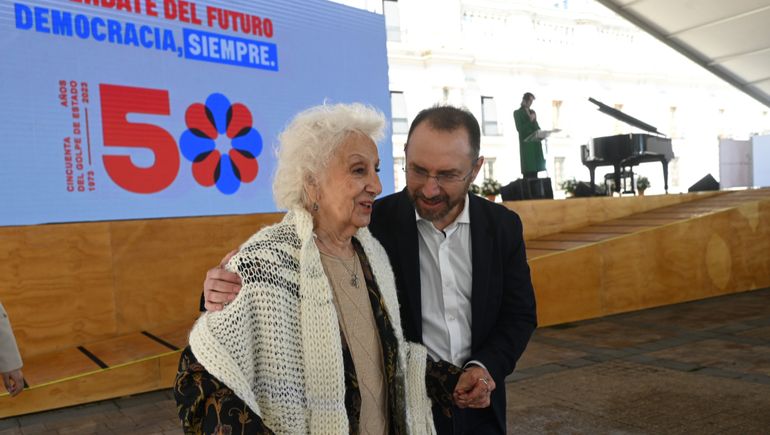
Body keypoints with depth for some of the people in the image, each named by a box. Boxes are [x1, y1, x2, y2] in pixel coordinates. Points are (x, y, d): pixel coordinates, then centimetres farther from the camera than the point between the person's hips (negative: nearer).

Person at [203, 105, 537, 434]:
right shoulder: (371, 223, -16)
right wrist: (230, 289, -37)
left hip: (478, 406, 3)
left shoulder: (503, 225, -5)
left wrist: (487, 366, -15)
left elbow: (520, 313, 2)